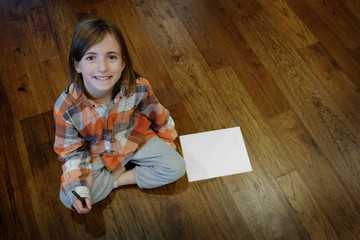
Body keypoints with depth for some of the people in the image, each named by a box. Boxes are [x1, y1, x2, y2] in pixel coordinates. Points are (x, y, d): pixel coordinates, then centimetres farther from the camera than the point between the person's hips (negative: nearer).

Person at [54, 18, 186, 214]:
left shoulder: (139, 88, -28)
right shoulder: (65, 108, -30)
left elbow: (155, 113, -5)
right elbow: (71, 152, -14)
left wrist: (167, 138, 12)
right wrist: (77, 189, -23)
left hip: (134, 139, 1)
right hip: (96, 155, 0)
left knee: (176, 167, -12)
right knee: (67, 198, -15)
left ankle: (118, 179, -3)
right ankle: (122, 170, 0)